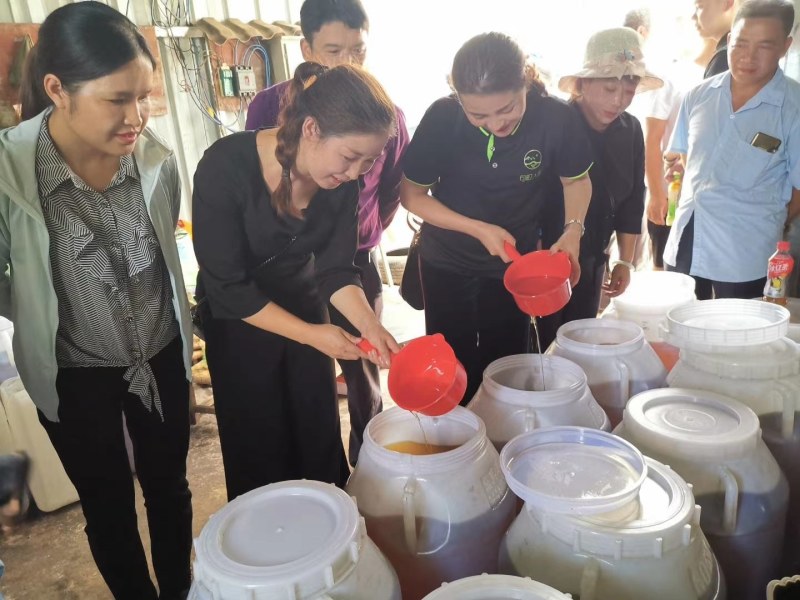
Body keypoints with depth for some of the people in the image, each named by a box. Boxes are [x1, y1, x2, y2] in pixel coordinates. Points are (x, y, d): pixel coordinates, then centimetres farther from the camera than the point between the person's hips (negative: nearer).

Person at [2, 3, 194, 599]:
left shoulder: (157, 159, -13)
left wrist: (170, 323, 9)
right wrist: (52, 322, 1)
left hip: (162, 356, 3)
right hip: (75, 374, -2)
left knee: (170, 487, 20)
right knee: (110, 508, 16)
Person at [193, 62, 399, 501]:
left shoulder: (341, 180, -16)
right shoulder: (225, 167, -29)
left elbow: (335, 269, -11)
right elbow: (227, 286, -24)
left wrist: (370, 327, -28)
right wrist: (311, 334, -26)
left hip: (306, 308, 4)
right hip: (240, 322, -3)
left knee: (321, 440, 15)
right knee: (261, 452, 11)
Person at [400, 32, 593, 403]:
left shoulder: (554, 117, -21)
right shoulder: (442, 117, -23)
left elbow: (577, 179, -2)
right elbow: (411, 194, -12)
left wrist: (572, 231, -19)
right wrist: (478, 229, -22)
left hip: (515, 260, 1)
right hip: (448, 261, 0)